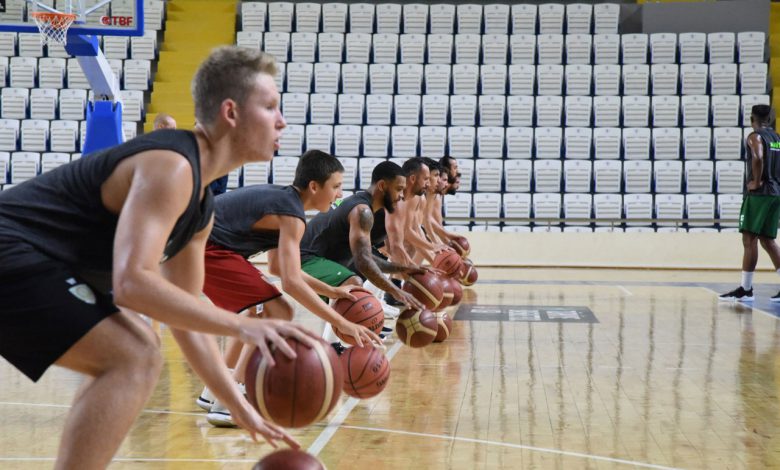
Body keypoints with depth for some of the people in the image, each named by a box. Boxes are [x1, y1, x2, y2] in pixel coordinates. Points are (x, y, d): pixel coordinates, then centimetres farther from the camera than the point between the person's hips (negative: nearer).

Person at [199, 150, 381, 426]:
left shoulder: (280, 197, 16)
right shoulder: (291, 215, -13)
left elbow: (278, 267, 24)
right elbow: (291, 282, -24)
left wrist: (331, 292, 21)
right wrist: (342, 324, -21)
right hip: (205, 249, -10)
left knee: (260, 311, 25)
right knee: (278, 312, -12)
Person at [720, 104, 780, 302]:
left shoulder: (755, 136, -6)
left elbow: (758, 158, -25)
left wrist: (757, 182, -16)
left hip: (759, 192, -8)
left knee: (749, 239, -5)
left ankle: (746, 289, -6)